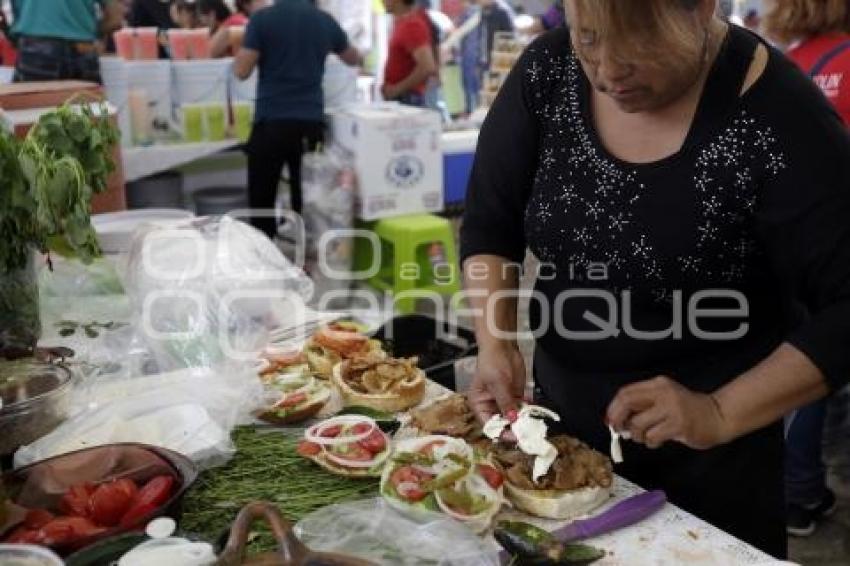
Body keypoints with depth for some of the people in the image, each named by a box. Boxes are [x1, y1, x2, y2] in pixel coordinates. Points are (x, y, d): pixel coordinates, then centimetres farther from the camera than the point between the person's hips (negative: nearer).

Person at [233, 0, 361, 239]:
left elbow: (242, 71, -5)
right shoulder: (325, 21, 7)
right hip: (312, 122, 3)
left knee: (262, 201, 5)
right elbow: (354, 59, 24)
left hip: (271, 121, -3)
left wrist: (242, 50, 15)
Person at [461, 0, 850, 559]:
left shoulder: (777, 117, -22)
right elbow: (489, 222, -2)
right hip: (559, 418, 5)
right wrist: (496, 344, -16)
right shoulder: (548, 72, -10)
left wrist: (721, 415, -28)